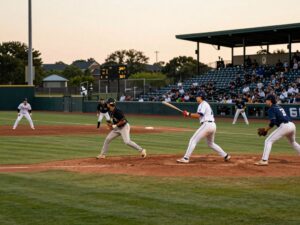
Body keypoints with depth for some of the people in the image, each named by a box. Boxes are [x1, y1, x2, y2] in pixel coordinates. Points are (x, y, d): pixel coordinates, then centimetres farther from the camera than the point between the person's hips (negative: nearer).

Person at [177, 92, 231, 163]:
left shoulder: (203, 104, -5)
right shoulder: (206, 104, 25)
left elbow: (198, 115, -18)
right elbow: (199, 116, 22)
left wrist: (188, 114, -8)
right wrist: (189, 115, 10)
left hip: (206, 125, -10)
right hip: (212, 125, 10)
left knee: (193, 140, -9)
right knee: (211, 143, 25)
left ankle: (186, 158, -15)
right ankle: (225, 156, 23)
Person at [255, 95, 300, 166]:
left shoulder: (271, 109, -1)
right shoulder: (279, 107, 24)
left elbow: (273, 122, -13)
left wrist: (266, 129, 1)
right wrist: (268, 128, 20)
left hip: (284, 126, -9)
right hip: (292, 125, 9)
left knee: (268, 141, -5)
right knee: (293, 142, 33)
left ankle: (264, 160, -14)